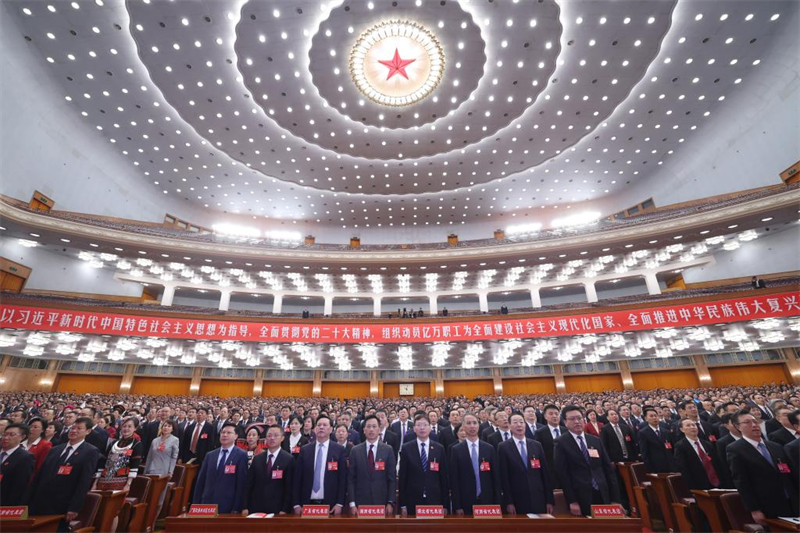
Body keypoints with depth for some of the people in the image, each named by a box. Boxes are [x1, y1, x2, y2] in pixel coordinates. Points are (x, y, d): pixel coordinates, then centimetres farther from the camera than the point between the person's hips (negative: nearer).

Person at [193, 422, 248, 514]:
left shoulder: (241, 455, -8)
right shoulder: (210, 455, 9)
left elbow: (241, 484, -9)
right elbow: (201, 481, 10)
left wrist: (236, 509, -11)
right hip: (206, 504, 4)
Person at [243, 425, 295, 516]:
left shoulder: (289, 459, -7)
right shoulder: (257, 458, 5)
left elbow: (289, 487, -8)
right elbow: (249, 484, 6)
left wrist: (285, 510, -11)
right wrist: (245, 507, 1)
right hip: (256, 508, 3)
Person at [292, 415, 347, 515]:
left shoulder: (339, 450, -3)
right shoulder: (304, 450, 2)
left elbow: (343, 478, -4)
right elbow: (297, 478, 3)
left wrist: (340, 503, -8)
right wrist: (296, 504, -1)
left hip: (330, 504, -1)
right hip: (307, 503, 2)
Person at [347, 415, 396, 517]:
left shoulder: (388, 450, -2)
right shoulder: (355, 451, 0)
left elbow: (392, 479, 0)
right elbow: (351, 479, 1)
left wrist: (390, 502, -5)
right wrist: (352, 503, -4)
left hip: (382, 502, 0)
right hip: (360, 503, 0)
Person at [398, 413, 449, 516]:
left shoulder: (439, 449, 1)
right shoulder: (406, 448, -2)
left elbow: (444, 477, 4)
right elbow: (402, 477, -1)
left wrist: (445, 504, 3)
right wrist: (402, 504, -2)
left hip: (434, 501, 1)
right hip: (412, 502, -1)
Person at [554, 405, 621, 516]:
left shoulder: (596, 440, 9)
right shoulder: (561, 443, -6)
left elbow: (608, 469, 10)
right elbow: (562, 474, -9)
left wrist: (615, 498, 4)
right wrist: (572, 501, -13)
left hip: (603, 496, 4)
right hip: (581, 499, -4)